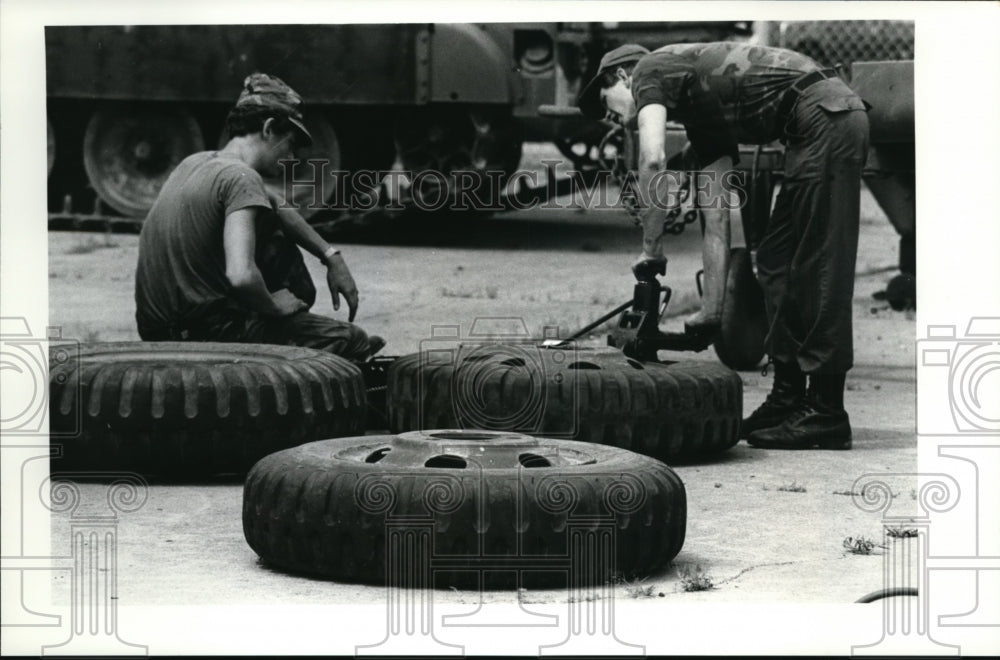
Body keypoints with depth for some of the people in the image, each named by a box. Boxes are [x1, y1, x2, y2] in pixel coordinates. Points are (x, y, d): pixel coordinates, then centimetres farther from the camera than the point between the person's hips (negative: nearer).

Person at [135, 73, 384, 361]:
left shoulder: (194, 163, 12)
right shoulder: (241, 178, -17)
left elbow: (276, 205, 29)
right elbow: (241, 276, -32)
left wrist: (331, 256, 25)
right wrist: (272, 305, -11)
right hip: (209, 334, -9)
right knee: (354, 340, -3)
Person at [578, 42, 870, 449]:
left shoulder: (649, 71, 5)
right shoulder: (702, 125, 27)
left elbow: (653, 159, -14)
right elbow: (717, 221, 26)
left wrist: (650, 250, -5)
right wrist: (711, 311, 25)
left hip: (825, 116, -10)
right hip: (833, 122, 10)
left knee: (818, 269, -7)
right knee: (776, 262, 15)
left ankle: (826, 413, -3)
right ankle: (788, 399, 20)